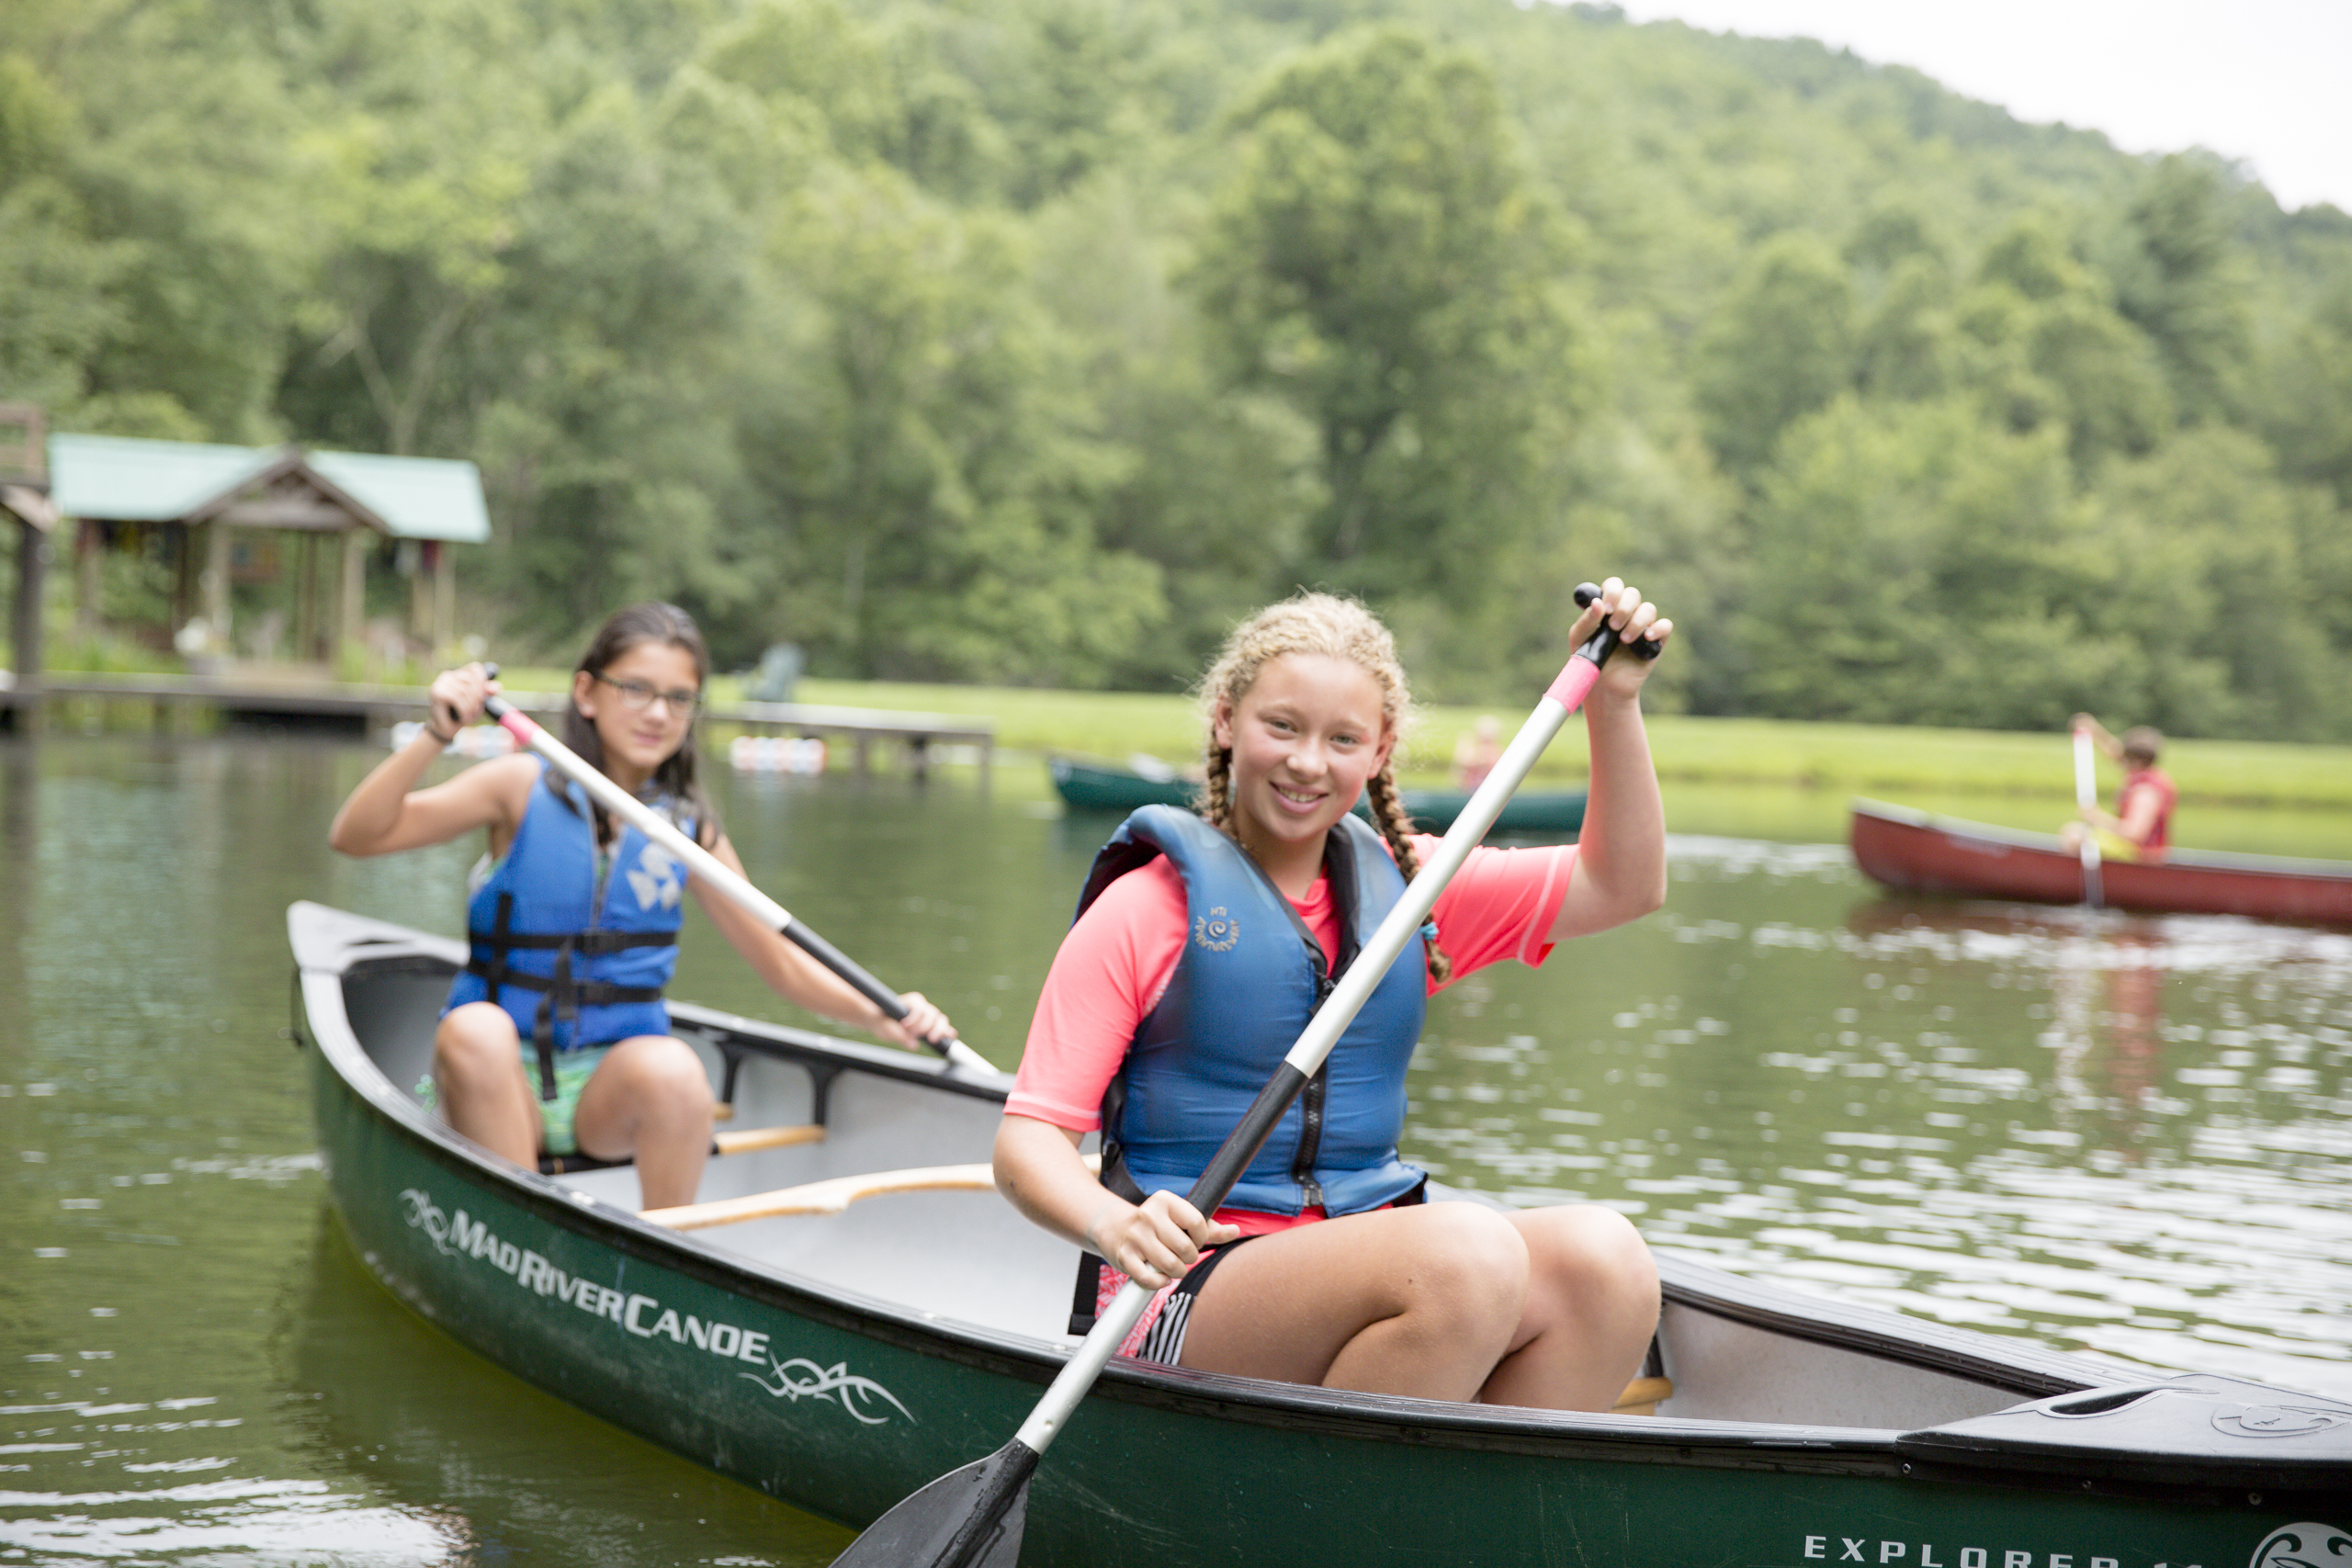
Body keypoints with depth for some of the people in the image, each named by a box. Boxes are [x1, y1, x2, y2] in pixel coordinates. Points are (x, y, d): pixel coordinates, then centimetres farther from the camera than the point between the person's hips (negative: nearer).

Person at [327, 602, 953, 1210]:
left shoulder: (689, 827, 5)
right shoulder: (523, 787, -3)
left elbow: (782, 962, 10)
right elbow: (354, 836, -10)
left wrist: (878, 1015, -7)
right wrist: (436, 735, -23)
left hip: (613, 1089, 1)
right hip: (501, 1078, -1)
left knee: (673, 1070, -31)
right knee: (475, 1028, -34)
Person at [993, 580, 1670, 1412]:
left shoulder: (1401, 886, 14)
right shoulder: (1146, 911, -2)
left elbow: (1623, 884, 14)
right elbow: (1027, 1142, -7)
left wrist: (1614, 701, 2)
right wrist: (1116, 1226, -28)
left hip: (1371, 1266, 6)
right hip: (1191, 1289, -5)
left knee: (1602, 1258, -24)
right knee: (1470, 1251, -33)